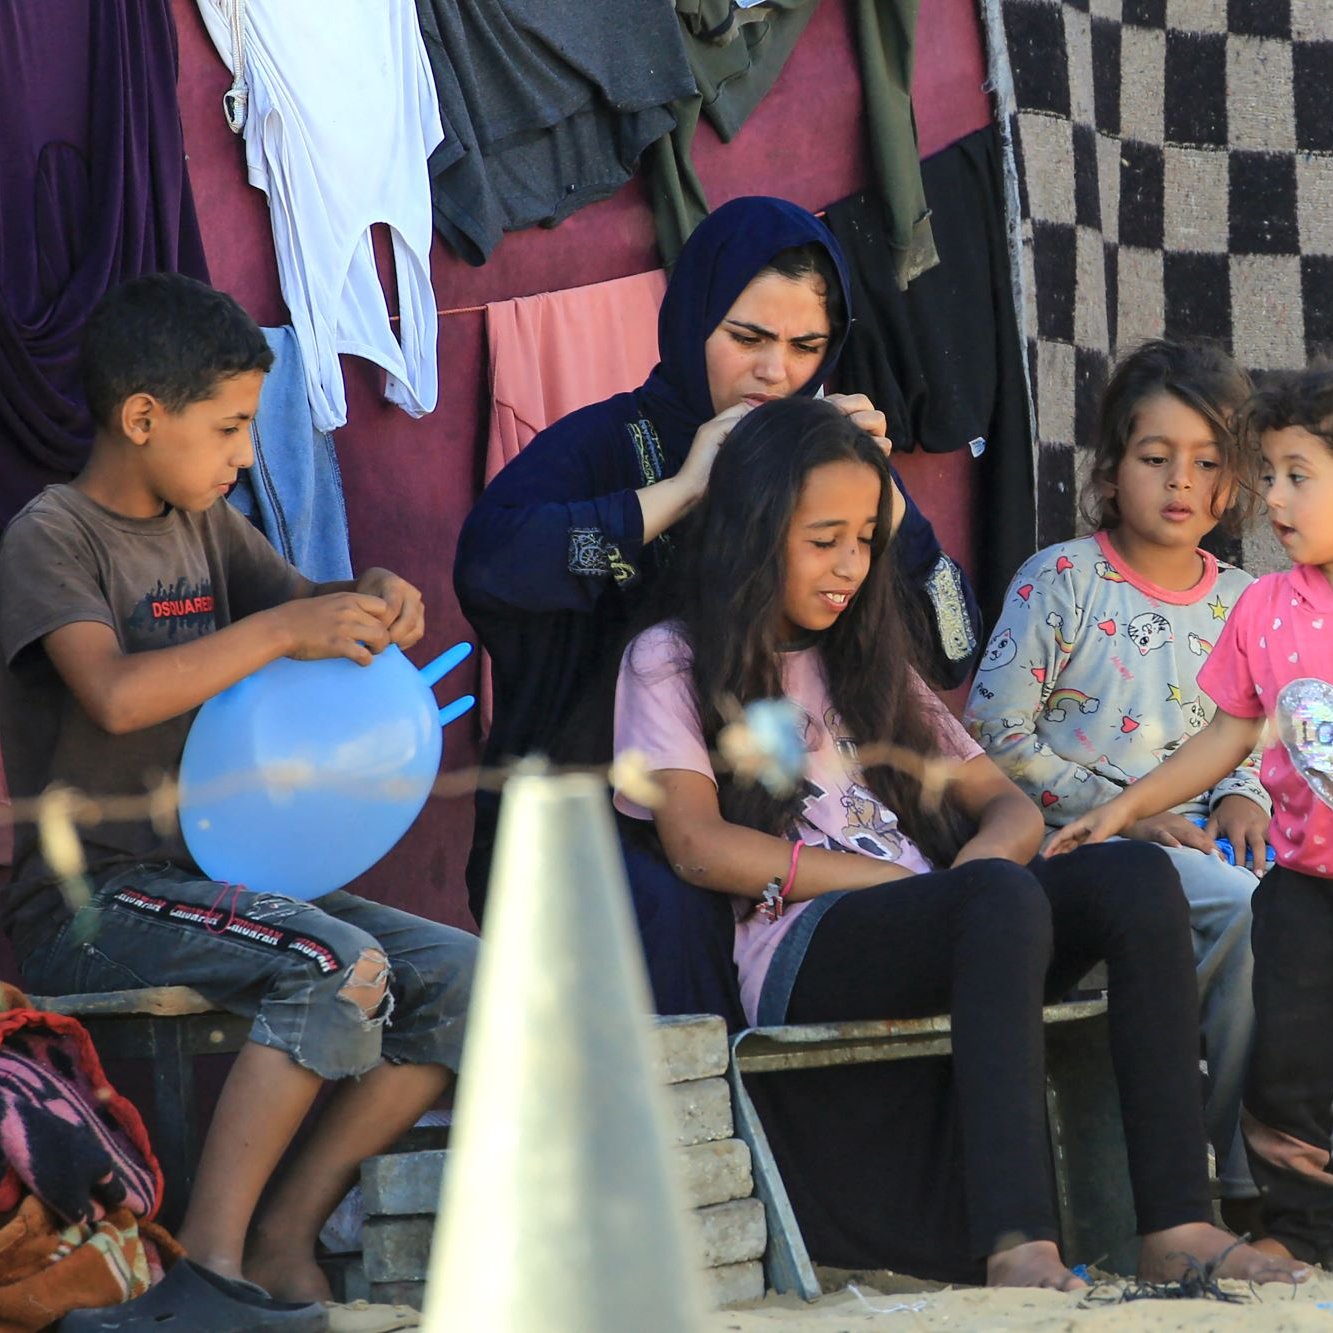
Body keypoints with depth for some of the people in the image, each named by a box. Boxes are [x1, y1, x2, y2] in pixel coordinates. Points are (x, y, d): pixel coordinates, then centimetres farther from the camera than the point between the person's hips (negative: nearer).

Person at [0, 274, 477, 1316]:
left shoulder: (206, 526, 15)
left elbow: (294, 601, 27)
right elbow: (117, 692, -24)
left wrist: (371, 600, 3)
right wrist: (286, 629, -24)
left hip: (210, 874, 8)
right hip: (88, 902, -8)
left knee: (462, 978, -9)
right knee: (340, 965, -31)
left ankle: (286, 1233, -8)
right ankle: (210, 1260, -26)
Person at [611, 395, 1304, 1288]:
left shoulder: (869, 665, 30)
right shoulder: (671, 663, 11)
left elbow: (1007, 805, 20)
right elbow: (699, 846, -6)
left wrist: (968, 869, -6)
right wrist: (893, 877, -9)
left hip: (944, 942, 6)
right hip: (801, 952, -6)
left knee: (1137, 874, -23)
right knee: (1003, 897, -37)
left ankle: (1176, 1224, -35)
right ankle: (1016, 1243, -52)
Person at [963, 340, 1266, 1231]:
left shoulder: (1239, 602, 15)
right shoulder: (1061, 581, 0)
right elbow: (995, 738, -5)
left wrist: (1242, 798, 0)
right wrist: (1123, 812, -11)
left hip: (1195, 838, 5)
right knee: (1243, 904, -32)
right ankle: (1243, 1170, -22)